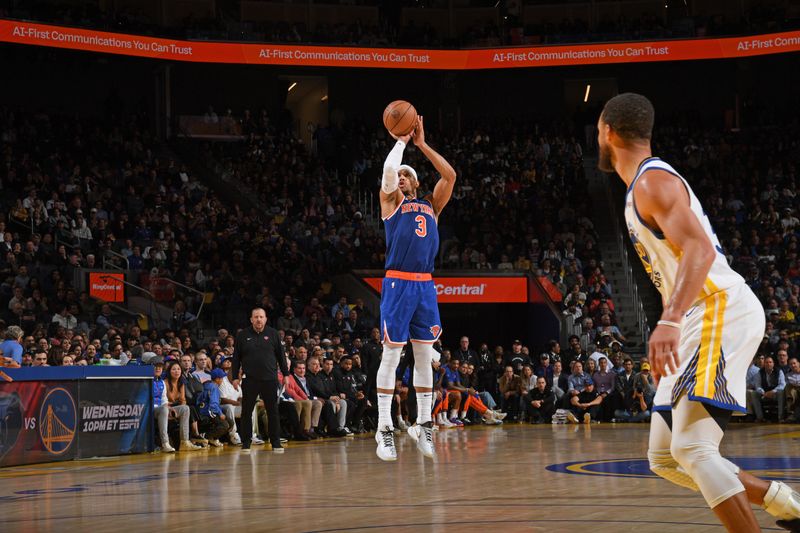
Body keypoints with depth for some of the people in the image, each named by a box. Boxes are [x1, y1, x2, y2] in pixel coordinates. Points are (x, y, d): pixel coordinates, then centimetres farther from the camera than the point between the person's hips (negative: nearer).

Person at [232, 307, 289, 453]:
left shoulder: (273, 334, 5)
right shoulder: (242, 336, 4)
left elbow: (281, 355, 10)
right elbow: (236, 358, 7)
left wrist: (285, 374, 7)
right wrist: (235, 377, 2)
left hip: (270, 379, 0)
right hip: (249, 380, 0)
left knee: (273, 412, 3)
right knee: (246, 412, 3)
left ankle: (276, 443, 9)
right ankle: (245, 443, 12)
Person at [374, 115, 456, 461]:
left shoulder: (432, 206, 20)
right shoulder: (391, 201, 8)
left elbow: (450, 176, 9)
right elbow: (387, 170, -10)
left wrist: (422, 144, 10)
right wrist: (401, 141, 3)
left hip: (425, 286, 5)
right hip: (397, 284, -4)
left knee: (424, 357, 7)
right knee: (391, 356, -5)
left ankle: (423, 424, 15)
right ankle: (384, 429, -4)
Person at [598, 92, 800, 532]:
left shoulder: (652, 181, -10)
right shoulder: (647, 183, 22)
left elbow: (701, 249, -25)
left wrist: (670, 321, -37)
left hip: (723, 311, -10)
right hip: (701, 319, 10)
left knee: (691, 449, -22)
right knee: (664, 459, 9)